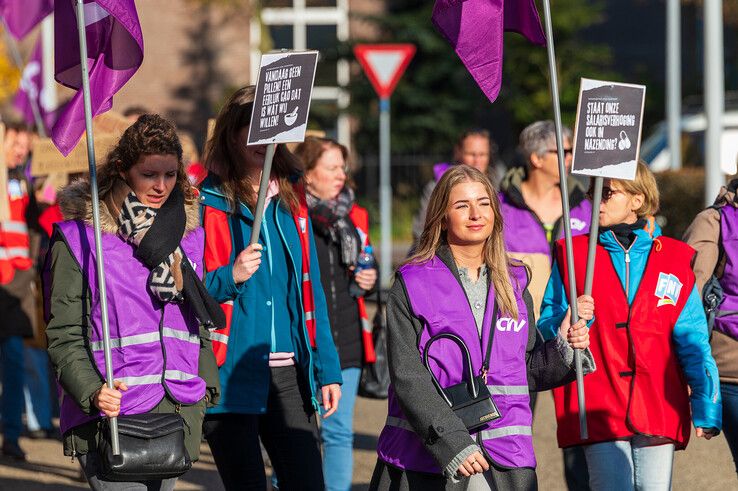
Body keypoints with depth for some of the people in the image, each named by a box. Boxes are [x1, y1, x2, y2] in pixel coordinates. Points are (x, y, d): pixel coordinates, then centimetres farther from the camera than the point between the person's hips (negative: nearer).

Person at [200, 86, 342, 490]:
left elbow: (310, 289, 15)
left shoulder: (291, 197, 12)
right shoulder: (208, 203, -3)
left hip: (288, 373, 5)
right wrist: (230, 277, -24)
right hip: (231, 376, -4)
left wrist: (327, 369, 10)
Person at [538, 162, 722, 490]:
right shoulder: (573, 254, 10)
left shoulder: (675, 259, 10)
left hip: (659, 410, 1)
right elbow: (546, 328, 8)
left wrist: (707, 410, 2)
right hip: (599, 410, -1)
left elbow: (693, 342, 8)